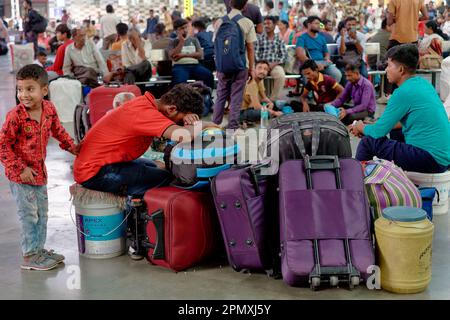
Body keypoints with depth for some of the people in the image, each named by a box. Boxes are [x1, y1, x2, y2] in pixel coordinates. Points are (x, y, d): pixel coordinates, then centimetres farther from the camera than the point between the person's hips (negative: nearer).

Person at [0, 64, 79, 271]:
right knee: (29, 215, 0)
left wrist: (71, 146, 15)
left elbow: (57, 130, 17)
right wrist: (21, 168, -19)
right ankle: (30, 256, 12)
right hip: (20, 176, -6)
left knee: (42, 213, 16)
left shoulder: (49, 109, -4)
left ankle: (39, 249, 31)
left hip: (39, 172, 7)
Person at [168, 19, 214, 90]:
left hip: (194, 65, 3)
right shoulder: (173, 43, 14)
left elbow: (200, 55, 7)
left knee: (209, 75, -28)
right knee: (179, 81, -37)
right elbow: (173, 57, -4)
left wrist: (184, 55, -4)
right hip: (180, 66, -2)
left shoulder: (193, 40, 21)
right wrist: (181, 41, 0)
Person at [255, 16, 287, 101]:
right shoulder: (260, 38, 12)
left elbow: (284, 56, 5)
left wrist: (274, 64, -10)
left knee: (281, 76, -33)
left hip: (275, 65, 0)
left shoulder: (279, 40, 13)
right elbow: (256, 54, 3)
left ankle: (274, 99, -21)